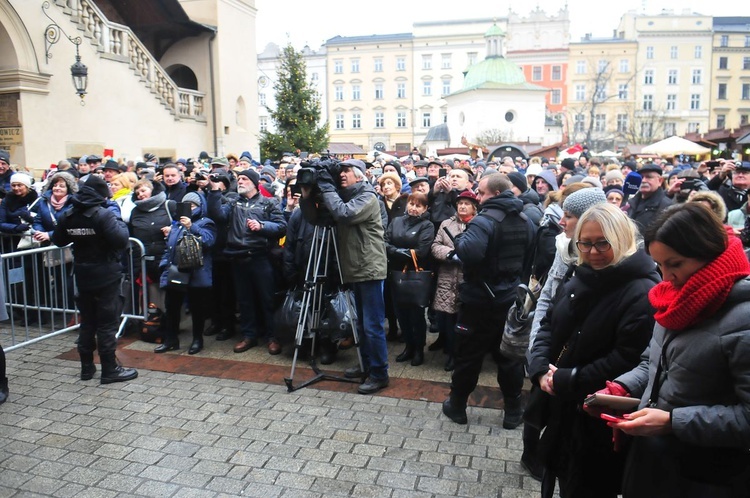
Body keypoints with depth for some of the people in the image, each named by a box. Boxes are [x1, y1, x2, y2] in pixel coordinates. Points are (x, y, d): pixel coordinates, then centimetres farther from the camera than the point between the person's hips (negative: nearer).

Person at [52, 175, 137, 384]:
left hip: (82, 274, 6)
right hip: (106, 275, -6)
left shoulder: (68, 215, 4)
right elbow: (121, 240, -26)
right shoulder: (103, 214, -17)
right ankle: (110, 370, 6)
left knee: (87, 321, 16)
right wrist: (120, 223, -9)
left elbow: (58, 240, 15)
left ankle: (86, 367, 23)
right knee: (107, 323, 0)